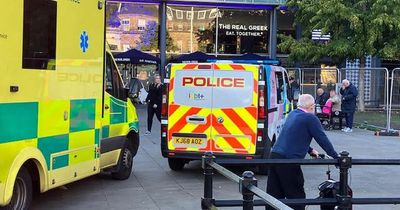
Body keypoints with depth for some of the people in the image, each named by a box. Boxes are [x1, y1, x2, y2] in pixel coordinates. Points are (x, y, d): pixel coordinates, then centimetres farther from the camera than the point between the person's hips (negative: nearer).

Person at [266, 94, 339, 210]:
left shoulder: (292, 114, 18)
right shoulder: (311, 118, -6)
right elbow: (323, 139, -4)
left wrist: (310, 150, 35)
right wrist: (336, 156, 7)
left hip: (274, 156, 8)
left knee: (274, 195, 10)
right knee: (296, 196, 3)